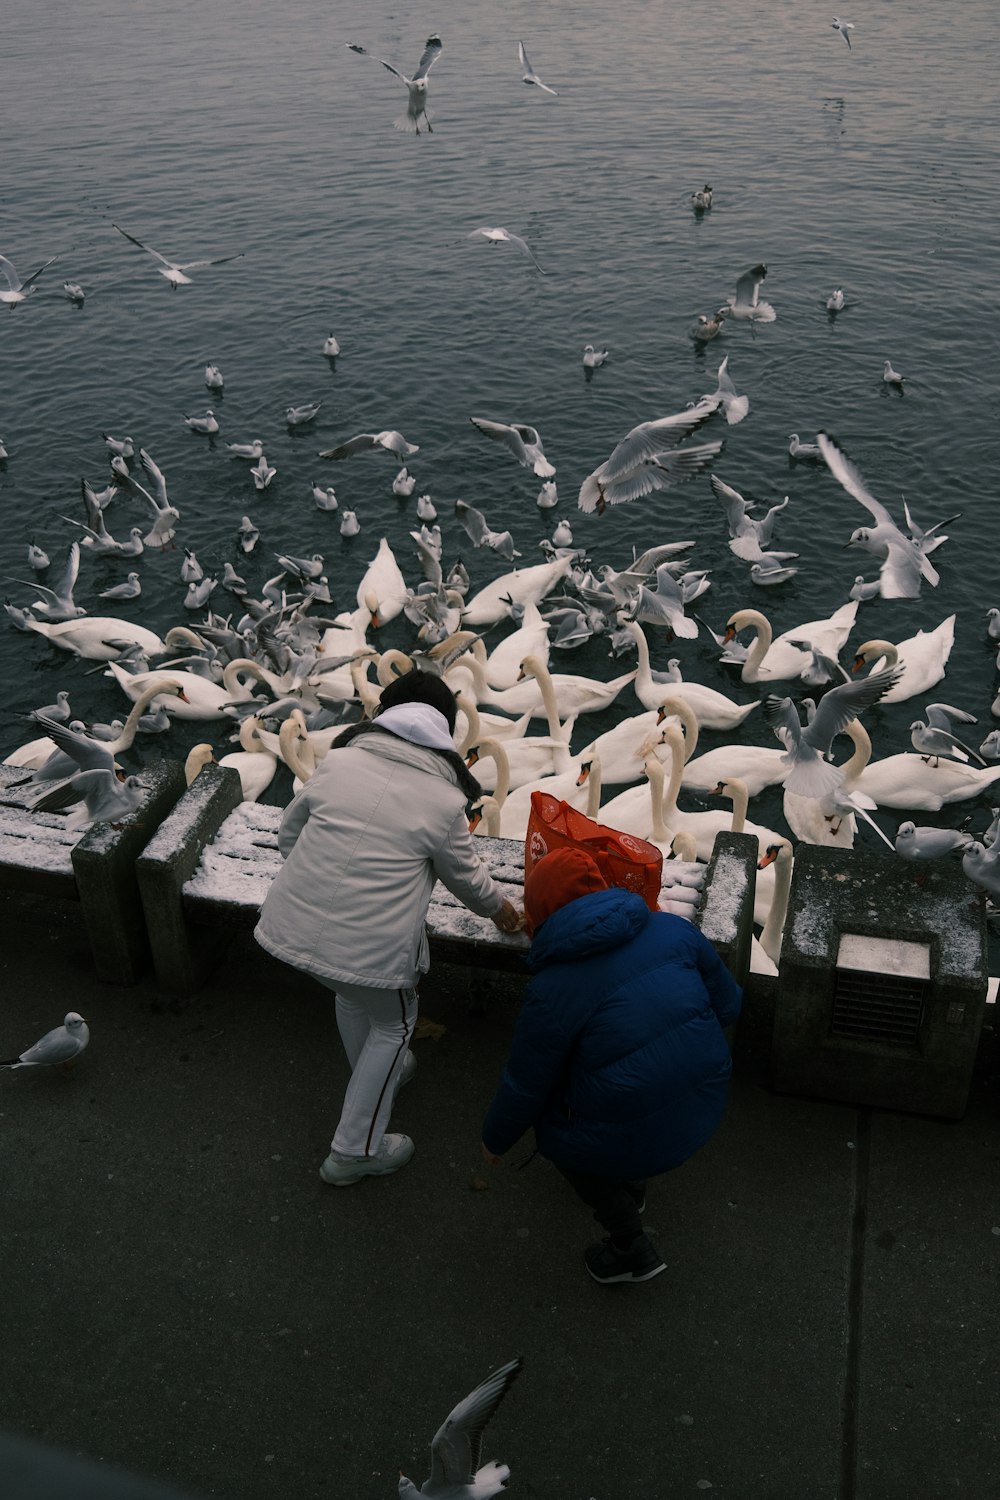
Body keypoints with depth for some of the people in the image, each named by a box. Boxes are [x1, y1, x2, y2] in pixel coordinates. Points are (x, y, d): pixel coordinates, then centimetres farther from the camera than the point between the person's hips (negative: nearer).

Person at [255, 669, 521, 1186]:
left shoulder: (339, 761, 2)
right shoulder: (443, 800, -6)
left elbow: (288, 833, 12)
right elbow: (466, 875, 8)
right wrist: (498, 907, 30)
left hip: (291, 925, 5)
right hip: (371, 945, -5)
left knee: (352, 994, 34)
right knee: (392, 1023, 23)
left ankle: (376, 1076, 60)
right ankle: (354, 1152, 29)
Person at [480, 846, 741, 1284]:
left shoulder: (553, 989, -17)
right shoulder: (673, 929, -4)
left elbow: (525, 1084, -6)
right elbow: (728, 1004, 6)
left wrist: (495, 1140, 12)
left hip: (634, 1133, -6)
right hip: (707, 1103, 6)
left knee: (556, 1133, 24)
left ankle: (632, 1250, 26)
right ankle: (631, 1189, 52)